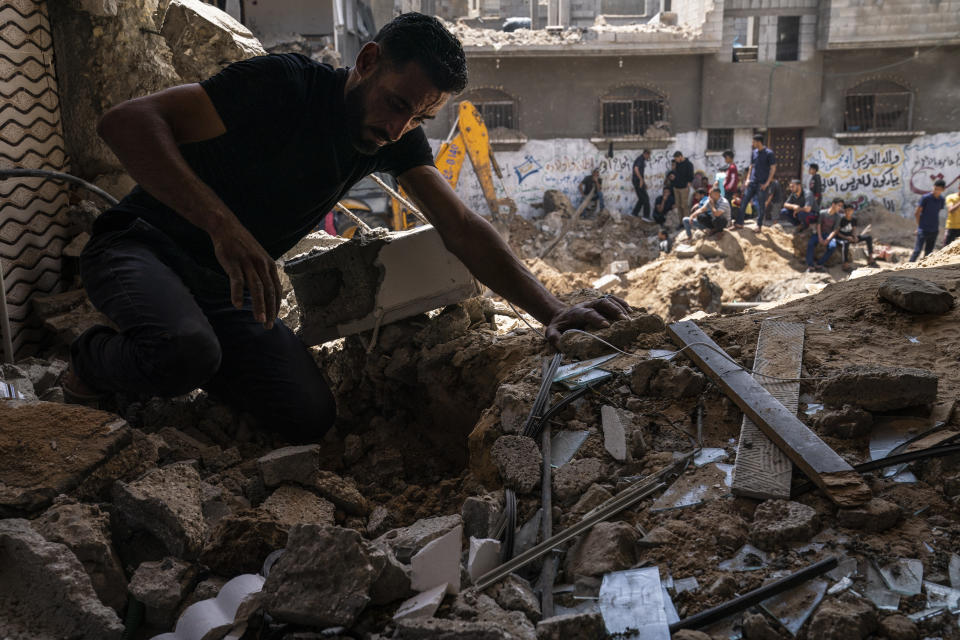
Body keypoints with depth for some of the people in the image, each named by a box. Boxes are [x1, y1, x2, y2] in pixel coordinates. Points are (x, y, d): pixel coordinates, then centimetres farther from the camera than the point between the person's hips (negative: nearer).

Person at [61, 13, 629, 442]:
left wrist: (552, 310, -22)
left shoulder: (398, 138, -3)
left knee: (311, 417, -13)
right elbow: (126, 122, -30)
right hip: (142, 248, -5)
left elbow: (462, 228, -8)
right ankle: (93, 361, -1)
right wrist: (223, 225, -44)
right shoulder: (285, 85, -23)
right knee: (185, 352, -38)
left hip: (227, 285, 6)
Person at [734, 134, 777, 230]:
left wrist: (767, 182, -12)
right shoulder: (754, 152, 9)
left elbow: (773, 168, -7)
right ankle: (739, 223, 4)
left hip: (762, 183, -5)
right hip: (752, 182, 5)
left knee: (760, 204, 1)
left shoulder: (769, 153, -7)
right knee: (744, 201, 0)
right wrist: (748, 178, 6)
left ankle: (759, 225, 11)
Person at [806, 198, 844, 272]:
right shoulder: (822, 213, -3)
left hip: (829, 235, 1)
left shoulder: (837, 216, 0)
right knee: (810, 244, -32)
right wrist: (820, 238, -19)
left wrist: (827, 240, -20)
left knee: (833, 246, -32)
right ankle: (810, 266, -34)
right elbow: (818, 225, -7)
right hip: (818, 233, -1)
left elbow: (835, 230, -6)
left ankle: (819, 265, -26)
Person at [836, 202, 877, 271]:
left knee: (869, 237, -5)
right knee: (845, 243, -44)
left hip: (850, 237, 7)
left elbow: (854, 231, 2)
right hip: (841, 238, -7)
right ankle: (845, 264, -42)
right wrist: (846, 237, -27)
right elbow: (837, 232, -15)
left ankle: (870, 259, -7)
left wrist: (855, 237, -21)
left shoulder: (854, 220, 3)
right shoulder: (841, 220, -14)